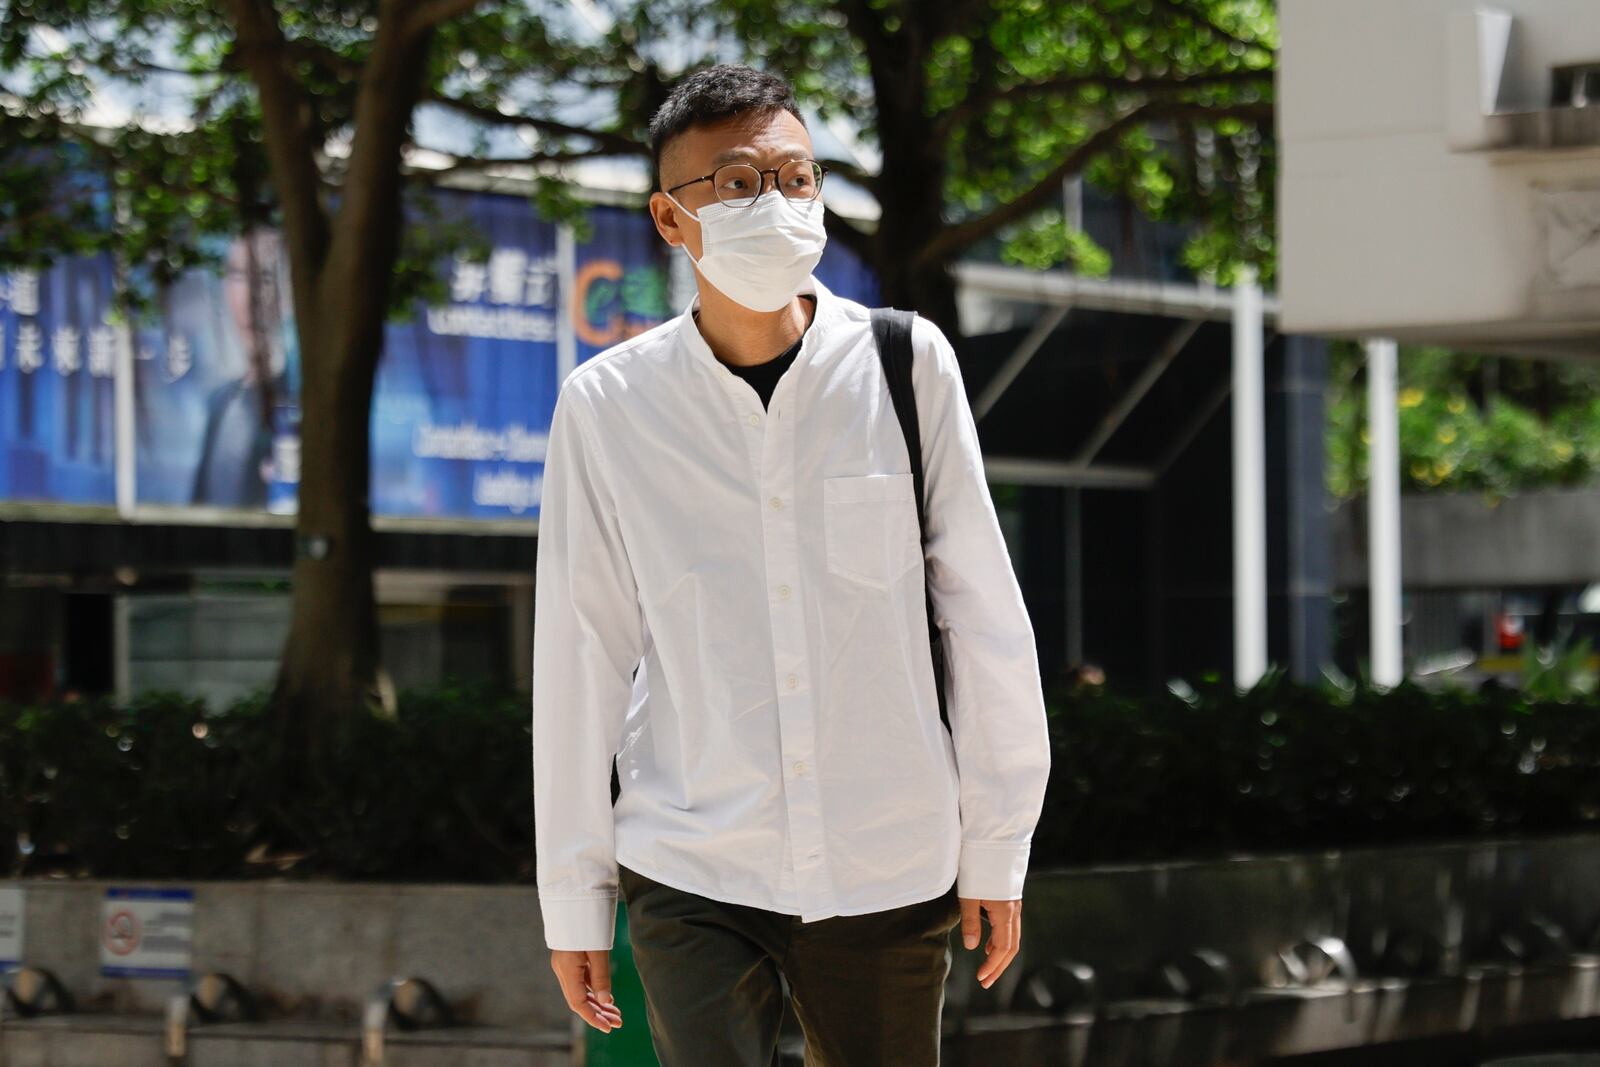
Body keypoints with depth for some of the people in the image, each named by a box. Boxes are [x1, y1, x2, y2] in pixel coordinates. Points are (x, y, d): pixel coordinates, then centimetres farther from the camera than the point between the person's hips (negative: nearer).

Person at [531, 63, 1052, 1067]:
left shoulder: (907, 364, -2)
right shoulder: (607, 405, -2)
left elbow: (986, 616, 3)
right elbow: (579, 659, 2)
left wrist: (997, 849, 4)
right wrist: (574, 899, 5)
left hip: (891, 873, 1)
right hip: (692, 878, -1)